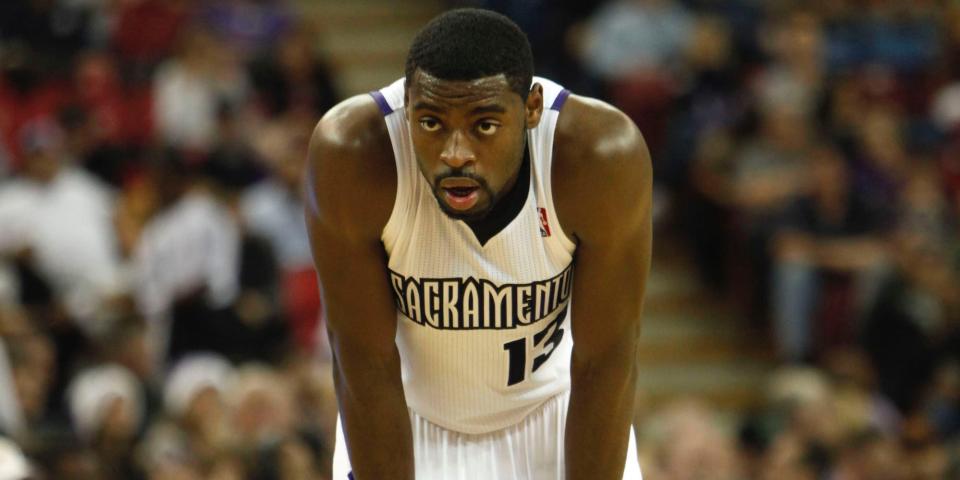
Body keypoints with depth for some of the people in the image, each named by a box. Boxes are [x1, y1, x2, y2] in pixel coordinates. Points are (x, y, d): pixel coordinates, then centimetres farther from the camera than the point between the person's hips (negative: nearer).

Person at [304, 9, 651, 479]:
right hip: (409, 420, 0)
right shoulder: (351, 155, -31)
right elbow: (368, 366, -23)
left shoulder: (604, 155, -31)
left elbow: (605, 364, -22)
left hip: (554, 409, 0)